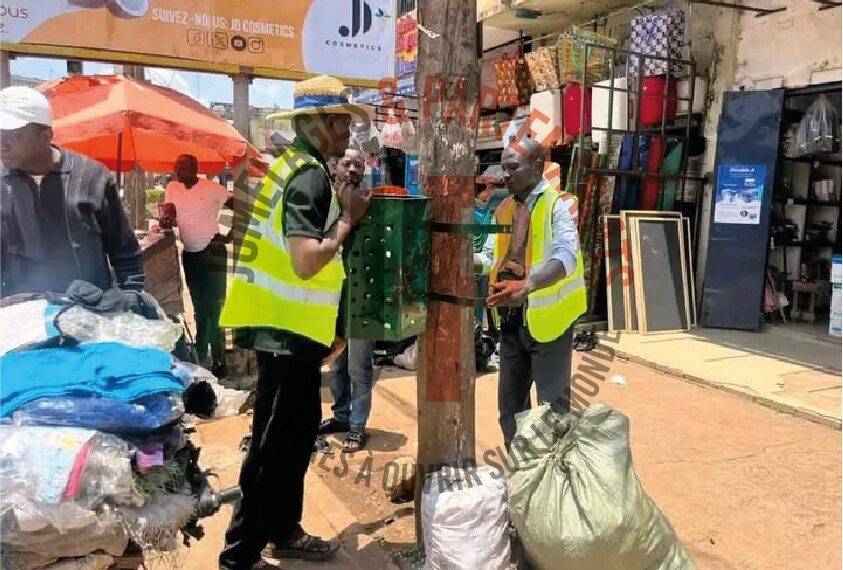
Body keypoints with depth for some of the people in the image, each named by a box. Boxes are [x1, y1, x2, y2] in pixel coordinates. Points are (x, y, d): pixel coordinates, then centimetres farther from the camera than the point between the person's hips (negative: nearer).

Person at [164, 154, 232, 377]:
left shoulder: (213, 189, -10)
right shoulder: (172, 188, 6)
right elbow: (169, 216, 3)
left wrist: (230, 236, -11)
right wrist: (167, 221, -20)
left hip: (212, 253, -6)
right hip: (189, 254, 6)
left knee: (214, 306, -5)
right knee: (199, 307, 15)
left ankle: (218, 360, 1)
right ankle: (201, 356, 27)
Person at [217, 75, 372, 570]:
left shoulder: (300, 167, 13)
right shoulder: (310, 177, -17)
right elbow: (306, 262, -27)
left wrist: (341, 210, 10)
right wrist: (348, 219, -16)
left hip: (290, 326, 10)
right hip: (287, 329, -10)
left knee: (298, 430, 18)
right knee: (275, 441, 0)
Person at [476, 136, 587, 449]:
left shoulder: (559, 204, -11)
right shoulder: (504, 209, 12)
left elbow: (566, 257, -25)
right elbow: (491, 257, 12)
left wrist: (526, 285, -41)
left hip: (546, 315, -7)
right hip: (511, 317, 7)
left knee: (552, 403, 2)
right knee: (510, 400, 17)